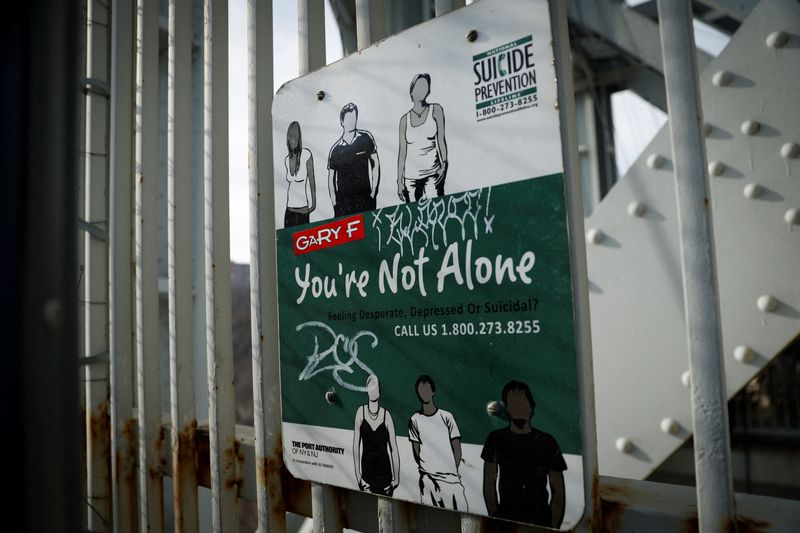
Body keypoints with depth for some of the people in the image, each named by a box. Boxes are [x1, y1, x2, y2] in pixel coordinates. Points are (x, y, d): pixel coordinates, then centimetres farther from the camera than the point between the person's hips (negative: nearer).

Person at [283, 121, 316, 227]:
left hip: (303, 210, -5)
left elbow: (312, 180, -5)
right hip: (289, 209, 5)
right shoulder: (287, 160, 8)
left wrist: (313, 202, -5)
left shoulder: (306, 154, -8)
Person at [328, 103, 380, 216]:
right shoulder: (335, 150, 4)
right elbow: (331, 179, 8)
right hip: (343, 201, 0)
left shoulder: (366, 138, 4)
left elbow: (375, 164, 7)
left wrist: (374, 191, 1)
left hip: (366, 198, 0)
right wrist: (335, 205, 3)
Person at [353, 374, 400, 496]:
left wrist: (396, 478, -3)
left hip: (385, 471, 0)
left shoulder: (386, 415, -3)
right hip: (367, 471, 0)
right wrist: (358, 475, -4)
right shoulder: (361, 411, -3)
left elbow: (394, 449, 0)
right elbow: (356, 446, -1)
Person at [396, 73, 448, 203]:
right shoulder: (405, 119, 9)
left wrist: (444, 164, -9)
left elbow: (441, 140, 4)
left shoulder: (436, 110, 6)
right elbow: (402, 151, 8)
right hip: (410, 176, 2)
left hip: (432, 173, -2)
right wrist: (400, 180, 5)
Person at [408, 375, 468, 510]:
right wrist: (425, 470, 0)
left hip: (450, 479, 0)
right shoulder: (414, 420, 4)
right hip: (427, 479, 0)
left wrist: (453, 472, 2)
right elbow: (416, 451, 8)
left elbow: (457, 449, 6)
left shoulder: (447, 417, 2)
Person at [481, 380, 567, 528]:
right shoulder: (496, 439, 2)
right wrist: (495, 517, -3)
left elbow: (558, 491, 4)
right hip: (506, 518, 0)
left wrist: (553, 526, -4)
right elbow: (489, 483, 5)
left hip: (540, 518, 1)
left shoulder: (547, 442, 2)